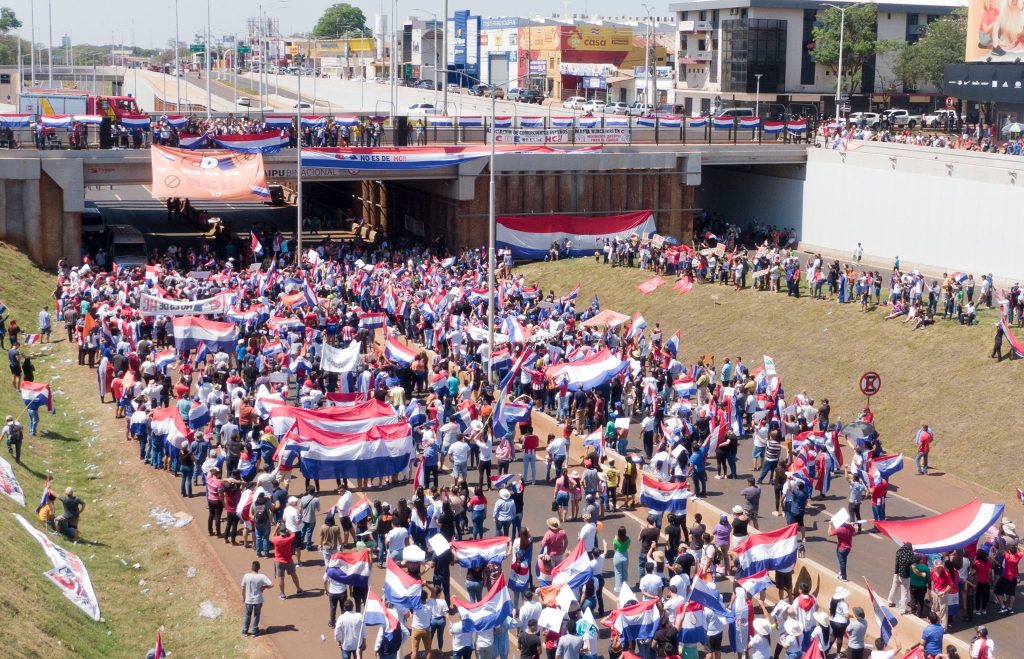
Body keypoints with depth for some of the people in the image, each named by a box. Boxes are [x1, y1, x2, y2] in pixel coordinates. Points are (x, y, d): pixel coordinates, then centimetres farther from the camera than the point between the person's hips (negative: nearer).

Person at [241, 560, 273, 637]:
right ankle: (254, 631, 24)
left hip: (248, 600, 1)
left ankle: (244, 631, 25)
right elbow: (271, 585, -22)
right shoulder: (262, 577, -17)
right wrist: (264, 587, -3)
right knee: (256, 615, 17)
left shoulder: (246, 576, -13)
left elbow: (243, 588, -4)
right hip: (258, 600, -1)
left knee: (248, 615, 19)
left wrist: (243, 597, 11)